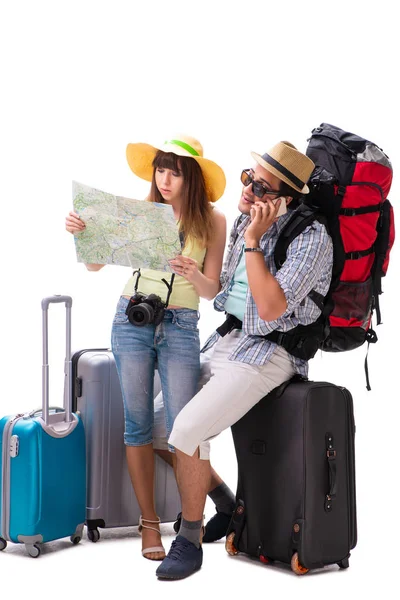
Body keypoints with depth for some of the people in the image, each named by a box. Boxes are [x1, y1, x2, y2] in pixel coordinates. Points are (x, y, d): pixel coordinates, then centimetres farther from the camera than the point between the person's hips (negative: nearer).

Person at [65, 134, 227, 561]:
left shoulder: (212, 221, 1)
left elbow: (213, 291, -1)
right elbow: (95, 263, 2)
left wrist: (194, 275, -22)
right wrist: (80, 233, -16)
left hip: (180, 326, -1)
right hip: (131, 321, 2)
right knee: (137, 424, 3)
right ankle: (149, 523, 12)